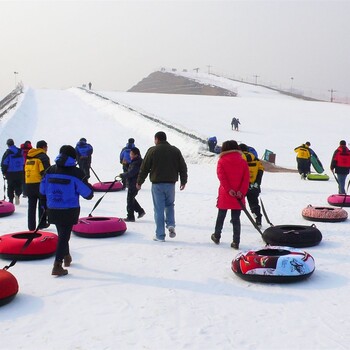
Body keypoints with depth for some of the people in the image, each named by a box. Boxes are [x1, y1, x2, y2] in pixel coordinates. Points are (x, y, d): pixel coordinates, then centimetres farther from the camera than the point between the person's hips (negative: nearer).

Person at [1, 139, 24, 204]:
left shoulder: (7, 152, -10)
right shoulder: (20, 152, 3)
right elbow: (23, 162, 10)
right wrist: (23, 171, 19)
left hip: (10, 173, -3)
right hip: (20, 173, 3)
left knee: (10, 187, 8)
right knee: (19, 186, 11)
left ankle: (11, 200, 6)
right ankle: (17, 194, -14)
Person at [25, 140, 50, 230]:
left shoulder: (29, 157, 16)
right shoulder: (43, 157, -7)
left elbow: (26, 170, 18)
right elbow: (45, 172, -16)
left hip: (28, 184, 6)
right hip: (39, 183, -6)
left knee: (31, 206, 10)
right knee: (42, 204, 10)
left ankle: (31, 226, 11)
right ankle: (42, 223, 14)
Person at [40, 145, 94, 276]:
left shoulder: (50, 170, 2)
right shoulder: (76, 173, -13)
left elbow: (42, 190, 8)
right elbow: (88, 194, -11)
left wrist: (45, 204, 20)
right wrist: (90, 188, 11)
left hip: (53, 210, 5)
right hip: (69, 211, -5)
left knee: (62, 233, 23)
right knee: (64, 235, 1)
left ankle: (66, 257, 43)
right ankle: (57, 266, -7)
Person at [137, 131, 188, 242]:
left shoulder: (152, 150, -4)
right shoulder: (175, 150, 7)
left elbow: (144, 168, -2)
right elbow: (183, 167, 9)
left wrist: (139, 182, 8)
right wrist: (183, 181, 19)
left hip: (157, 184, -3)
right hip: (171, 183, 3)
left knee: (159, 209, 2)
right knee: (169, 205, 22)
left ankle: (160, 235, 4)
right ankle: (171, 225, -1)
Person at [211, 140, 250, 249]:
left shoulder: (222, 161, -1)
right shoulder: (243, 161, 4)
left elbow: (221, 176, -12)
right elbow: (246, 178, -4)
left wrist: (229, 189, -17)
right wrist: (242, 192, -11)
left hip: (225, 195, -1)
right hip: (238, 196, 1)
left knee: (221, 217, 16)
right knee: (236, 219, 5)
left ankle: (217, 237, 28)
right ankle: (236, 242, 2)